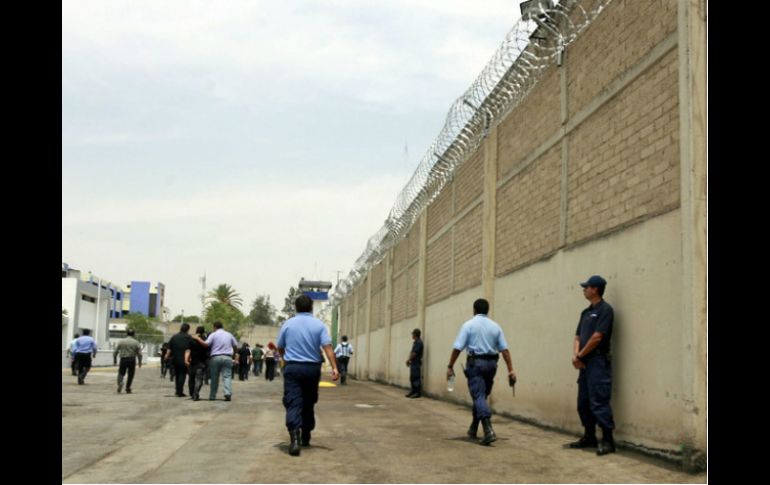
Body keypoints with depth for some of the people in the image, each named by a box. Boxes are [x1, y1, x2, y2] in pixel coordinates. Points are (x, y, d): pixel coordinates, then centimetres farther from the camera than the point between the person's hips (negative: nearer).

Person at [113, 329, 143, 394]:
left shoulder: (121, 341, 3)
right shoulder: (136, 342, 2)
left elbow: (115, 352, 1)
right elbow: (139, 354, -1)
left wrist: (114, 360, 11)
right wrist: (140, 362, 8)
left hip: (123, 359, 0)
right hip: (132, 360, 0)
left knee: (121, 373, 11)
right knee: (130, 375, 10)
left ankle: (120, 383, -16)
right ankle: (127, 389, 12)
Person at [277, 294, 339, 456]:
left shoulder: (288, 324, 3)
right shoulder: (319, 325, 0)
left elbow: (280, 348, 12)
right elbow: (327, 347, -11)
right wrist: (334, 367, -14)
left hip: (292, 368, -1)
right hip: (312, 368, 1)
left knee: (293, 403, -7)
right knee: (309, 403, 17)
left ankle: (294, 437, -26)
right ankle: (305, 437, 27)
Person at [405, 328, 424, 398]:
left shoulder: (419, 342, -15)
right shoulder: (415, 342, 17)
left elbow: (414, 353, -18)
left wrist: (409, 360, -7)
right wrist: (409, 360, 9)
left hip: (416, 363, -10)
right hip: (413, 363, 10)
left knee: (416, 378, -7)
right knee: (412, 378, 13)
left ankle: (418, 393, -4)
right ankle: (413, 391, 19)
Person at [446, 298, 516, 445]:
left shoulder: (468, 325, -2)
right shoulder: (495, 326, 8)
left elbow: (457, 348, -9)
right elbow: (504, 349, 2)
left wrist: (450, 366, -5)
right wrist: (511, 370, 3)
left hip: (475, 363, -4)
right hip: (491, 363, 4)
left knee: (478, 396, -8)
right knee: (482, 396, 17)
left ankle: (489, 430, -25)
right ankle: (473, 429, 27)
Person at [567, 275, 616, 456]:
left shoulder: (605, 310, -9)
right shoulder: (586, 312, 17)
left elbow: (597, 337, -16)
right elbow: (578, 336, 15)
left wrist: (580, 355, -8)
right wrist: (575, 355, -3)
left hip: (598, 362, -9)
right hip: (585, 363, 9)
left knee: (598, 402, -11)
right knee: (583, 402, 12)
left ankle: (608, 440, -7)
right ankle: (589, 437, 21)